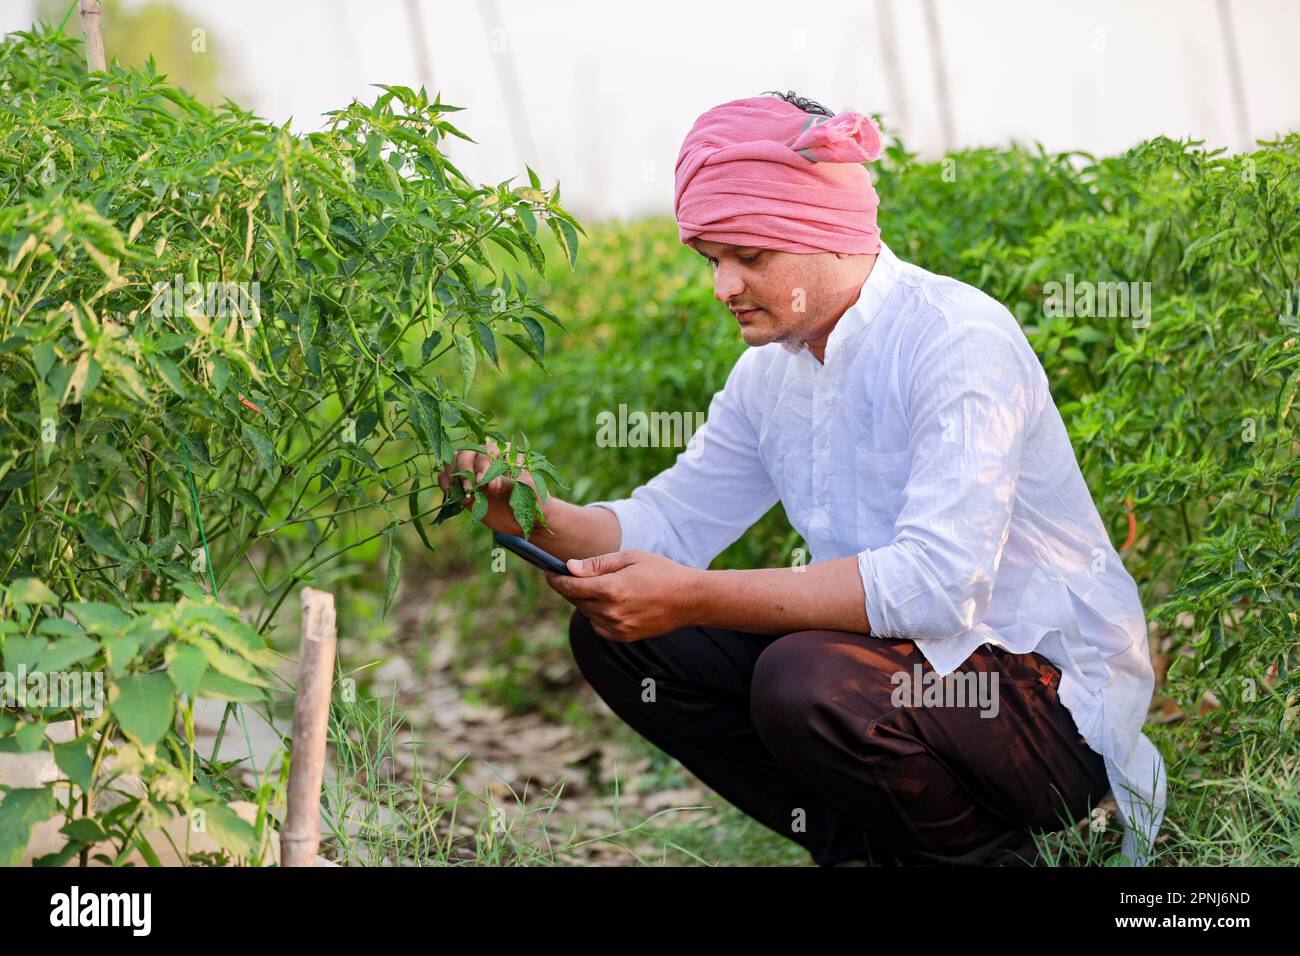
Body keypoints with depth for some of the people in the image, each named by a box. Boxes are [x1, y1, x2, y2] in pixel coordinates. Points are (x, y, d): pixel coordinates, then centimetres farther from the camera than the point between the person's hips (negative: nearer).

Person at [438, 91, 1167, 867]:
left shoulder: (957, 337, -20)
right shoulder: (771, 370, 5)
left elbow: (938, 583, -32)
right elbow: (667, 523, 13)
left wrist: (696, 598, -33)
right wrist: (536, 516, -8)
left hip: (1054, 693, -8)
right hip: (912, 653, 8)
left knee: (807, 679, -36)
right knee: (616, 633, 0)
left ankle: (991, 852, -6)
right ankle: (868, 845, 4)